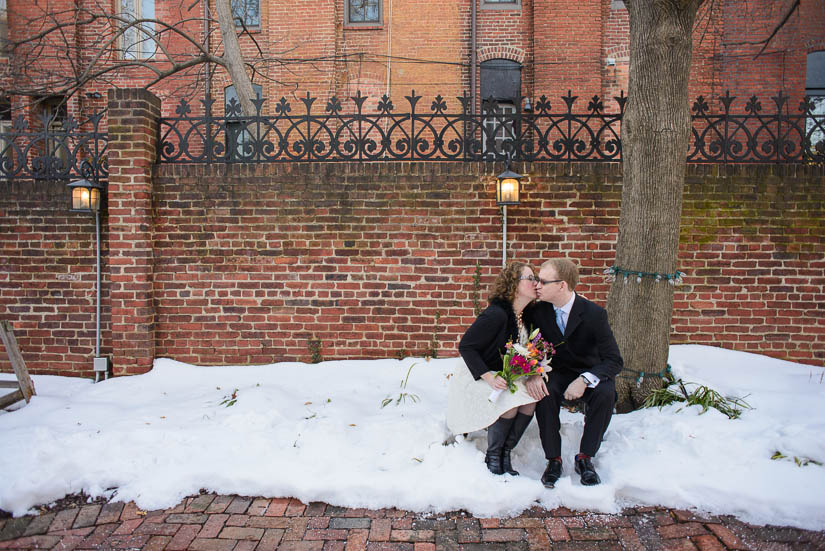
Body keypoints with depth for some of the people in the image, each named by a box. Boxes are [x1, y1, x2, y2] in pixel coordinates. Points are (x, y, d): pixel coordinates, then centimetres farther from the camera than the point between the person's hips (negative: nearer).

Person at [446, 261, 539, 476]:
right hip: (475, 376, -7)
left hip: (503, 376, 7)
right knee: (511, 402, -28)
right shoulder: (496, 314, -24)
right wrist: (488, 376, -28)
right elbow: (465, 347, -21)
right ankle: (492, 457, -5)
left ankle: (505, 453, -2)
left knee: (531, 399, -17)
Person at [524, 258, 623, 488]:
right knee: (543, 392, -30)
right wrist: (532, 374, -24)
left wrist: (584, 380, -36)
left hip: (590, 372, -1)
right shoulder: (538, 311, -10)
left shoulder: (594, 313, -20)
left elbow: (614, 360, -19)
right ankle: (553, 459, -13)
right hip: (557, 372, 2)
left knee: (606, 393, -32)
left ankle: (585, 458, -12)